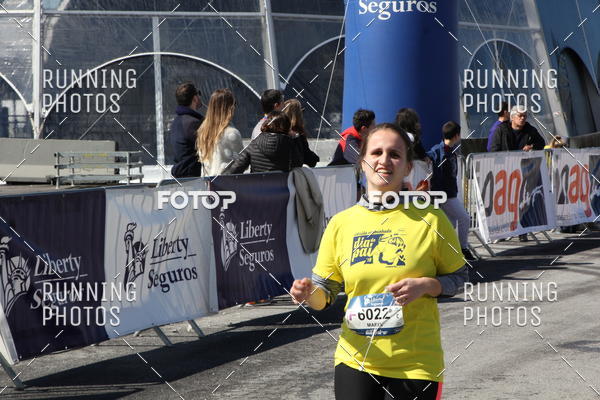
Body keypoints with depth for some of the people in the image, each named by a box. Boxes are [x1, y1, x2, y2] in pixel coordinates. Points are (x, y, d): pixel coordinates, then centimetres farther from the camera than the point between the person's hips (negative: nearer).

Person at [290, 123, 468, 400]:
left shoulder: (430, 220, -3)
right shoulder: (341, 223, 3)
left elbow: (460, 277, 4)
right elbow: (325, 291, 9)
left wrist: (425, 285, -15)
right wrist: (309, 294, -14)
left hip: (415, 365, -2)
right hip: (355, 363, 2)